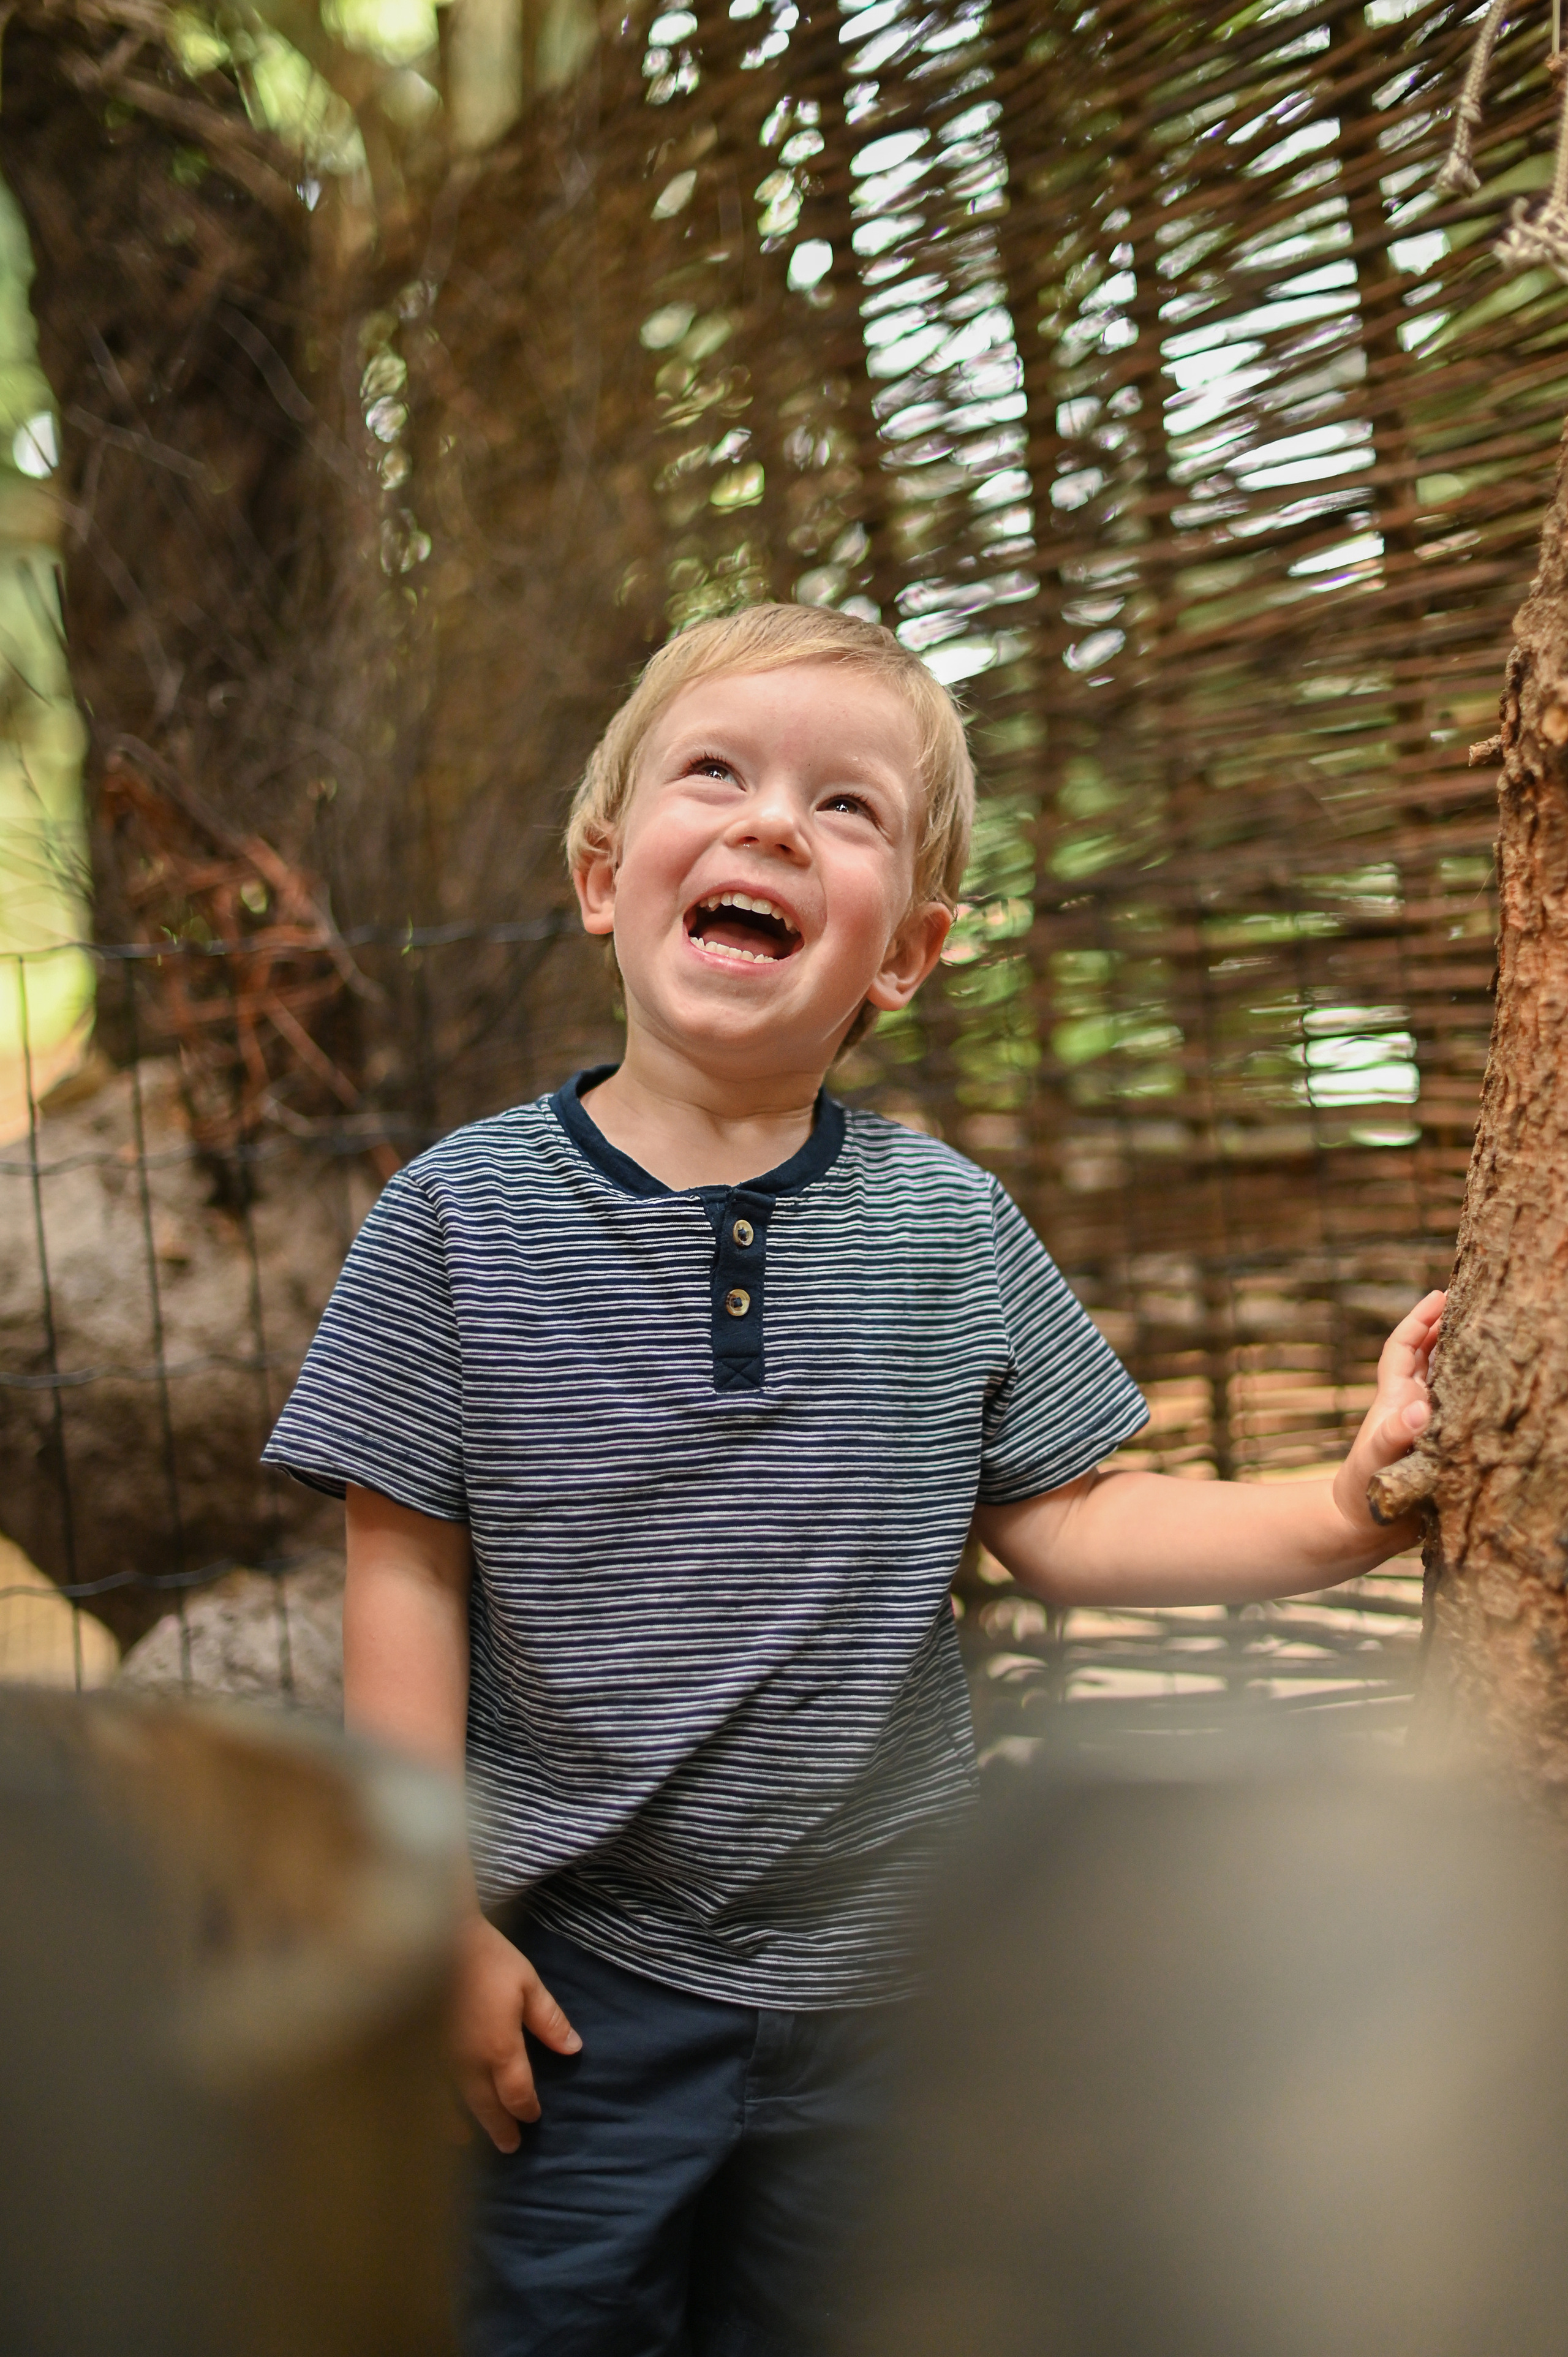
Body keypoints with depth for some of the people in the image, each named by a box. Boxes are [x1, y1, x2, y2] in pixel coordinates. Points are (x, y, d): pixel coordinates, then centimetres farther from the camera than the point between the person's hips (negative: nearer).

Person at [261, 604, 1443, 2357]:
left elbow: (1066, 1526, 0)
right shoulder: (462, 1216, -11)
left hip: (875, 1972, 3)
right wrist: (434, 1917, -8)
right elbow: (408, 1576, -8)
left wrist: (1348, 1509, -12)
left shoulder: (951, 1228, -4)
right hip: (581, 1972, -2)